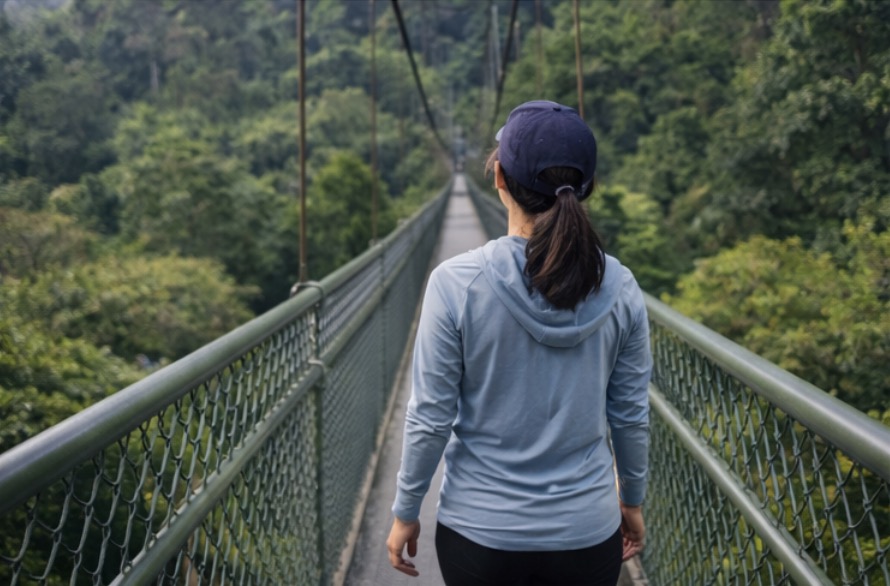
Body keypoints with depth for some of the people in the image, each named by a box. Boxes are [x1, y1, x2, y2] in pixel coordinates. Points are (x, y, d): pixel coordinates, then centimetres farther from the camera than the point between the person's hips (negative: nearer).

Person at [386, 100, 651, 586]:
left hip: (480, 530, -1)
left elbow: (430, 417, -12)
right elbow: (631, 415, -1)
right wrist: (632, 499, 16)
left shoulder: (456, 283, -18)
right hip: (587, 531, 2)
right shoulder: (619, 289, -10)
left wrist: (405, 512, 2)